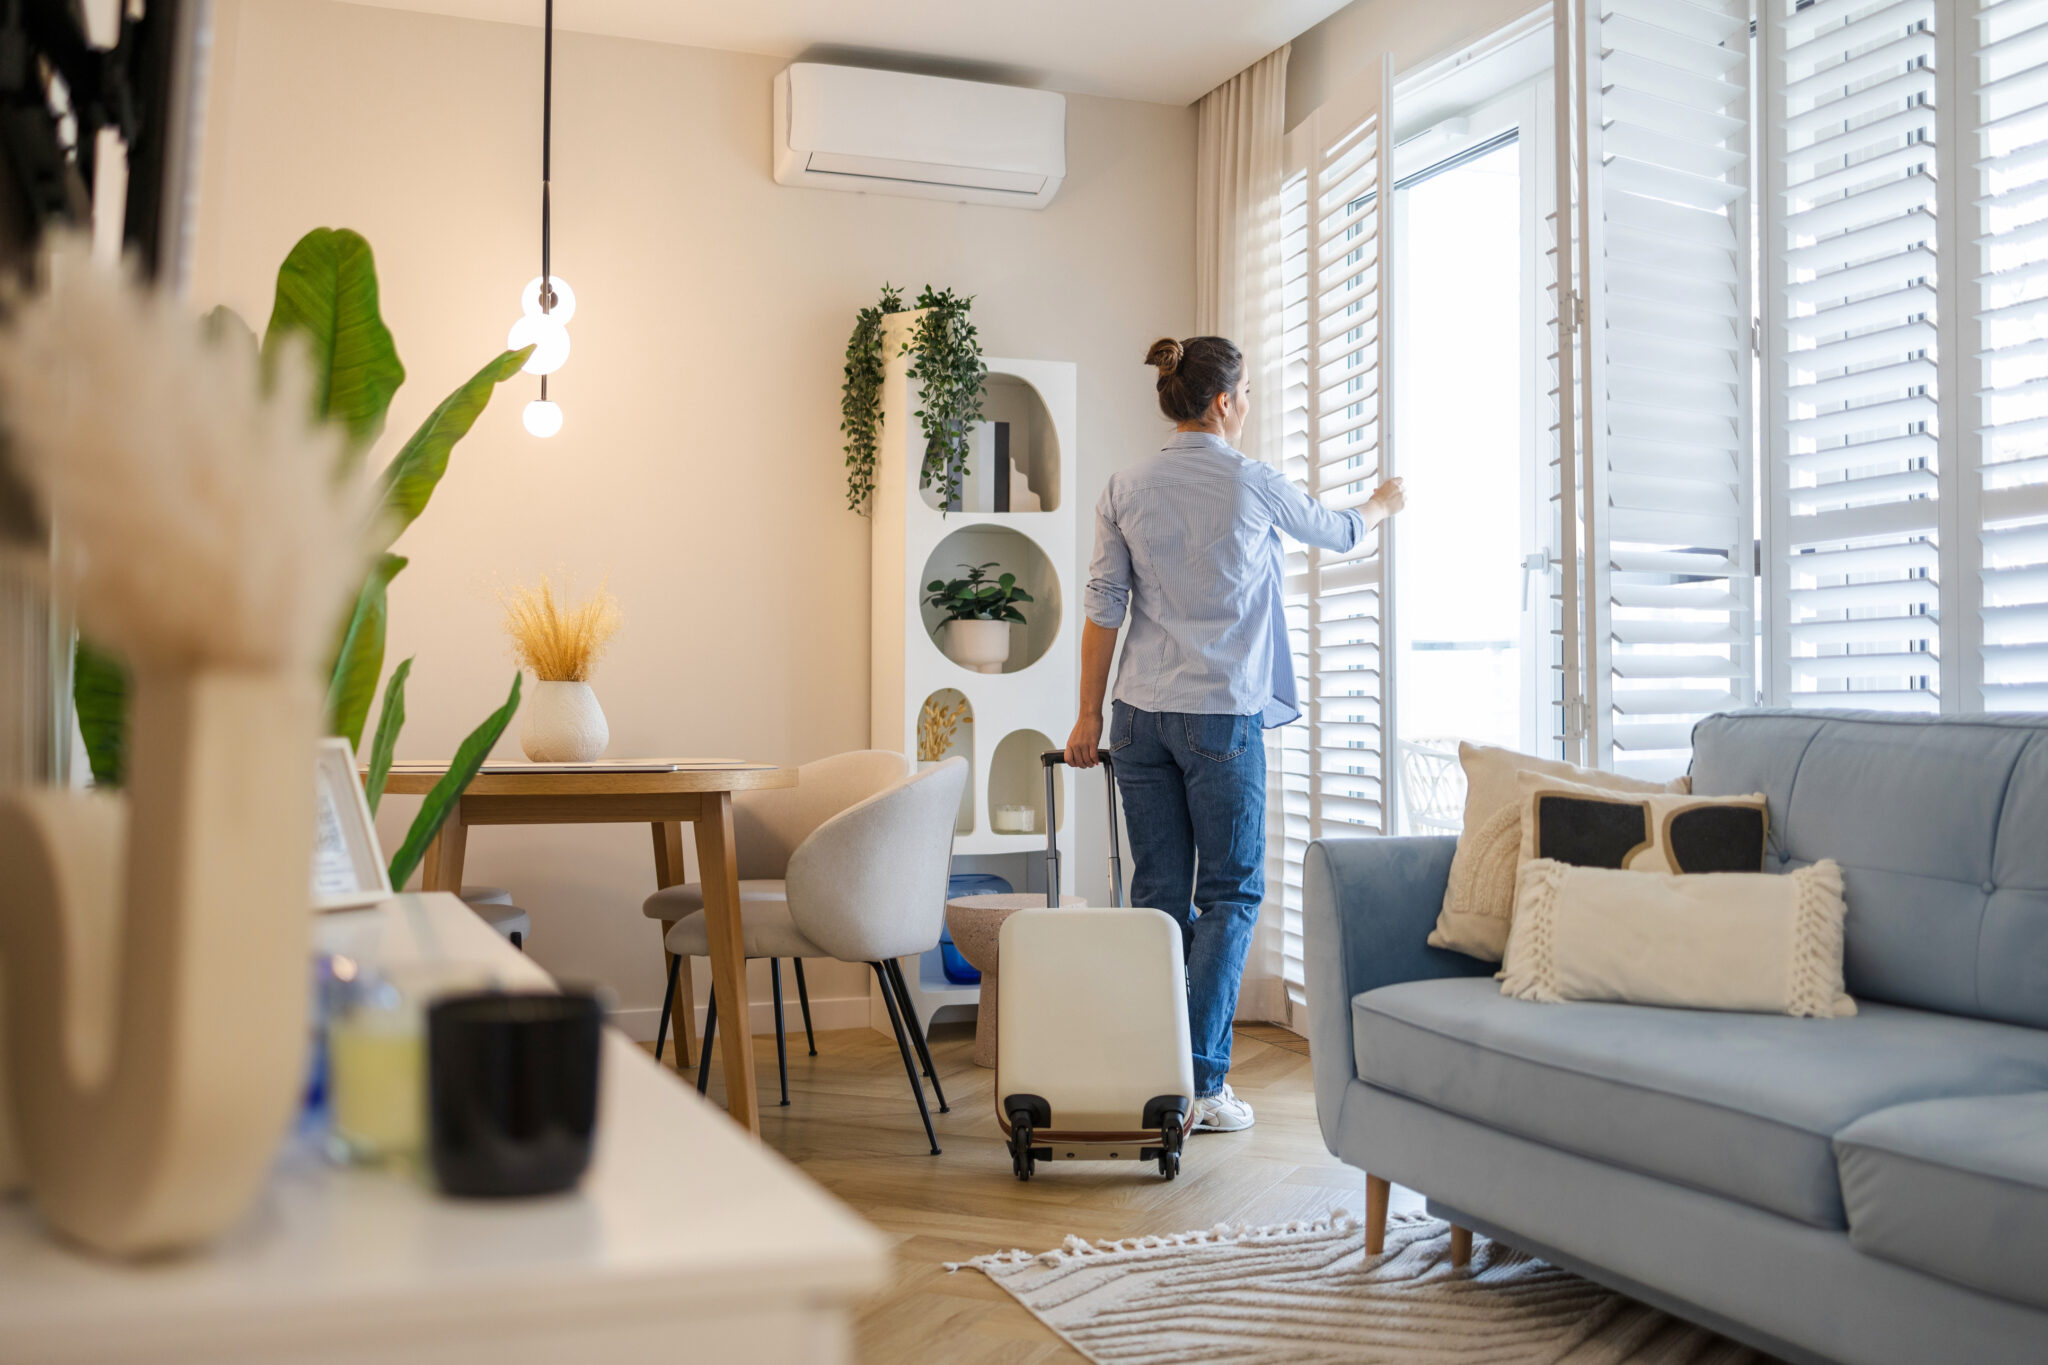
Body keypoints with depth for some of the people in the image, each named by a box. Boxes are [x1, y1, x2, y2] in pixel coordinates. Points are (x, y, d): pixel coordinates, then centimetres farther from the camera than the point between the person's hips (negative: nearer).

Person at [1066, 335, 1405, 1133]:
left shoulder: (1126, 489, 4)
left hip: (1141, 712, 4)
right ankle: (1200, 1085, -1)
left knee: (1159, 895, 9)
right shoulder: (1253, 485, -4)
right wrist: (1382, 504, 36)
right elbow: (1337, 533, 14)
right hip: (1222, 714, -4)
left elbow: (1103, 608, 2)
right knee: (1230, 894, 4)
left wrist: (1089, 714, 8)